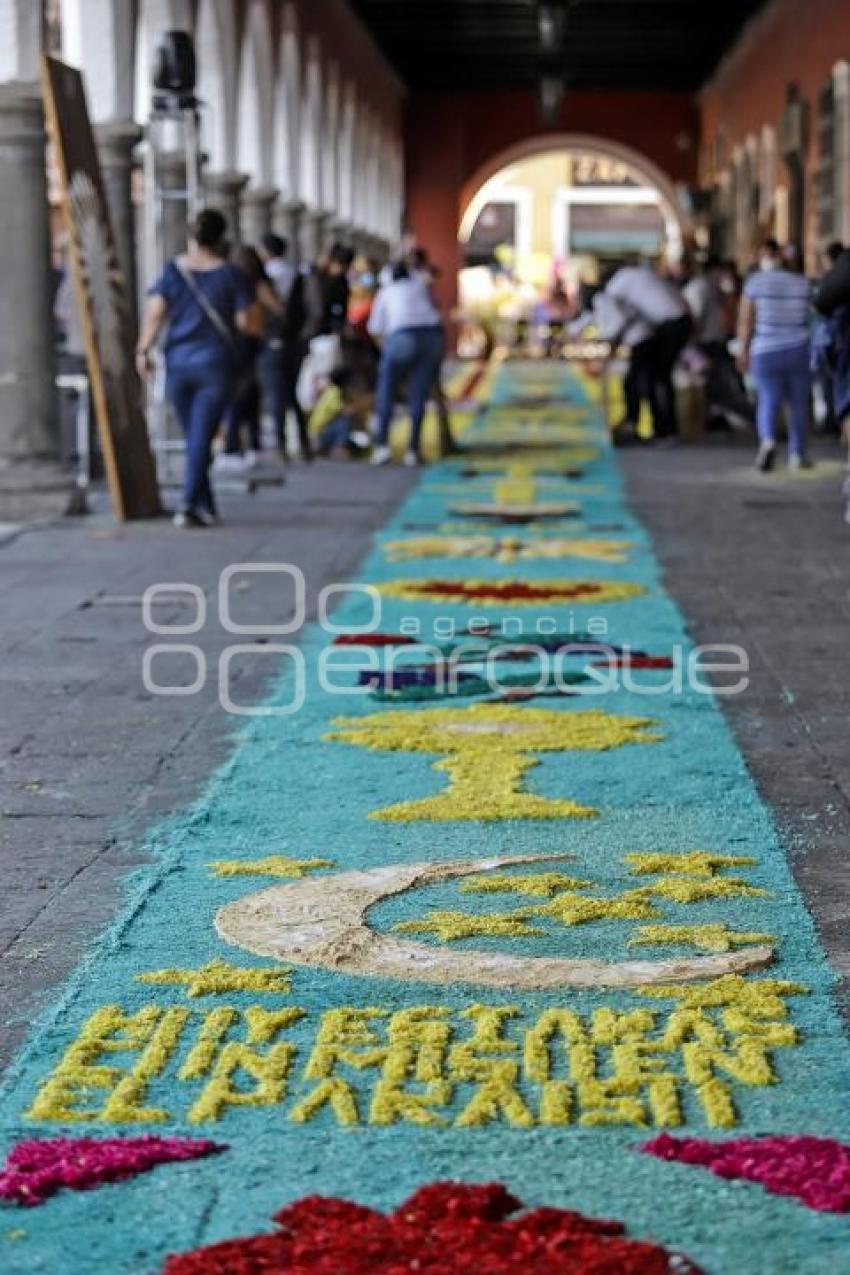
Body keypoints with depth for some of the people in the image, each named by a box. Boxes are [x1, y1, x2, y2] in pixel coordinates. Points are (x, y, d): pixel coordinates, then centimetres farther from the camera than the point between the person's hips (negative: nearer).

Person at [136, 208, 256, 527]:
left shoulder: (172, 271, 2)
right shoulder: (232, 276, -4)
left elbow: (154, 313, -6)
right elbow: (245, 322, -6)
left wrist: (143, 350, -4)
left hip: (178, 362, 3)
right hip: (216, 363, -3)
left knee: (194, 437, 14)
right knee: (202, 437, -5)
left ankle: (206, 507, 18)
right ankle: (190, 504, -16)